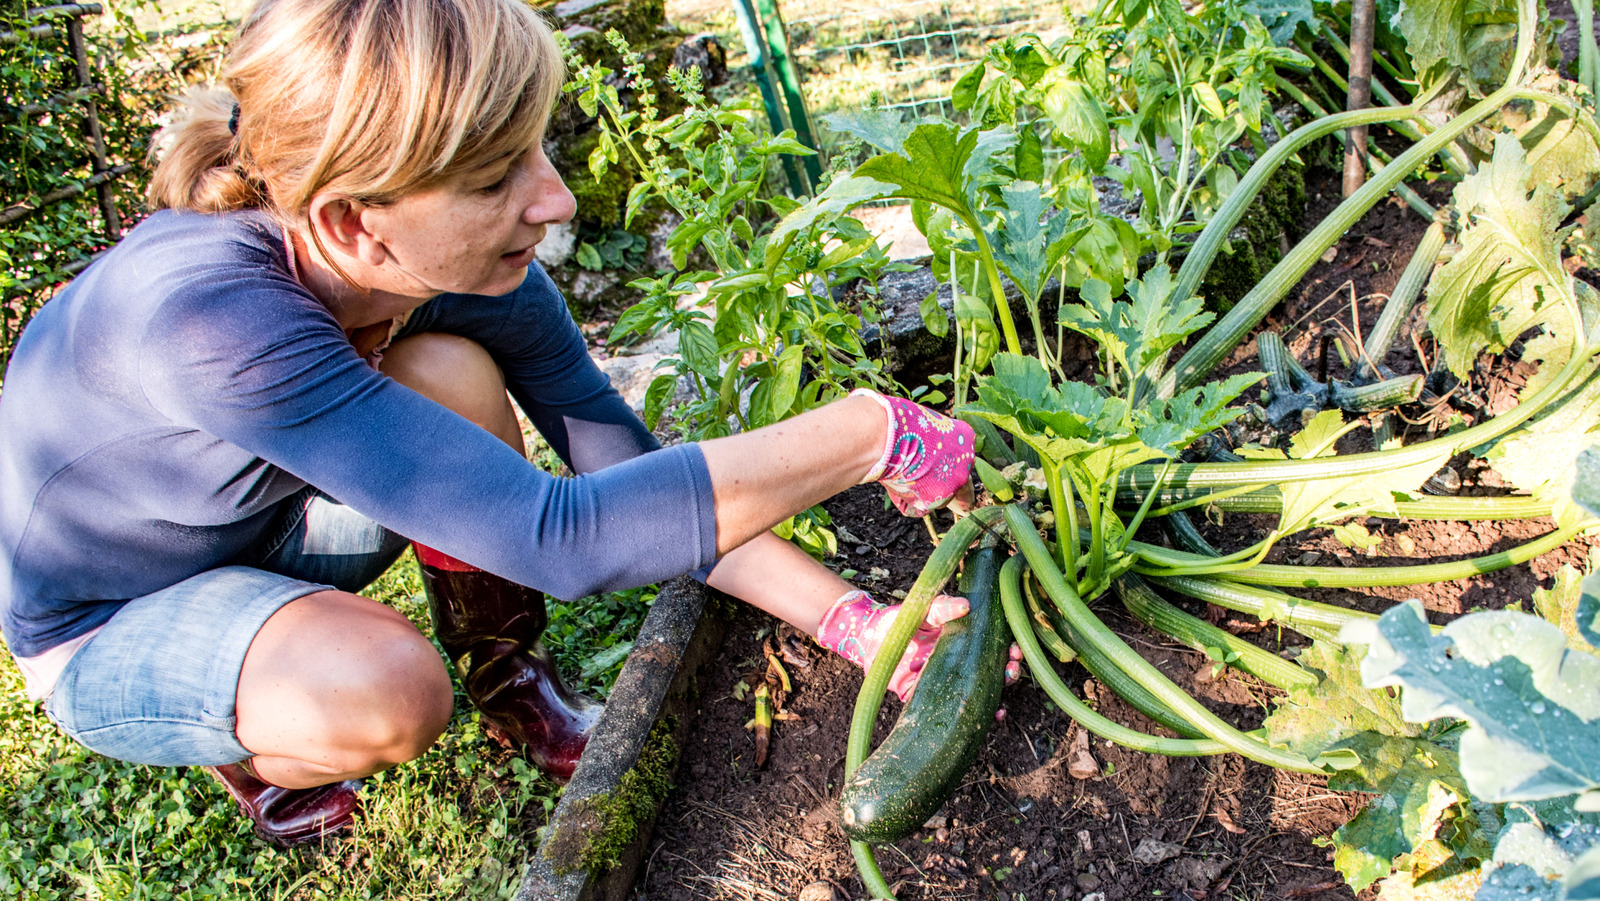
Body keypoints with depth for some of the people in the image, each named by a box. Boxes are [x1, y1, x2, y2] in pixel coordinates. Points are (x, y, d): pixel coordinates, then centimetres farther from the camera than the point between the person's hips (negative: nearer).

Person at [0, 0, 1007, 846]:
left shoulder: (468, 269, -22)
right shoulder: (208, 313, -42)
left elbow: (628, 472, -16)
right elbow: (566, 535, -45)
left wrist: (852, 619, -24)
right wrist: (875, 434, -40)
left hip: (268, 530, 5)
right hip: (106, 634, -5)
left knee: (454, 375, -23)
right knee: (386, 692, -34)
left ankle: (510, 681, 2)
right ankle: (257, 757, 3)